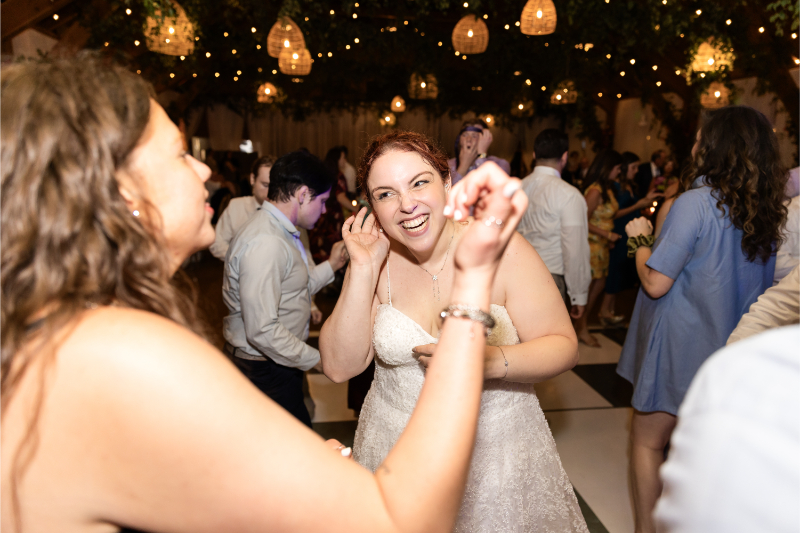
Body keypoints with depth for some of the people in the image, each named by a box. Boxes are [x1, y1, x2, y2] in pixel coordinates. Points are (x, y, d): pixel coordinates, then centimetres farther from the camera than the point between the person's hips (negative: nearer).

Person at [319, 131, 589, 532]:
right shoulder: (375, 257, -8)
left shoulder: (501, 246, -17)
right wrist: (363, 270, -21)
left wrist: (492, 362, -31)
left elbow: (564, 347, -12)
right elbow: (339, 367, -12)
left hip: (495, 443, -2)